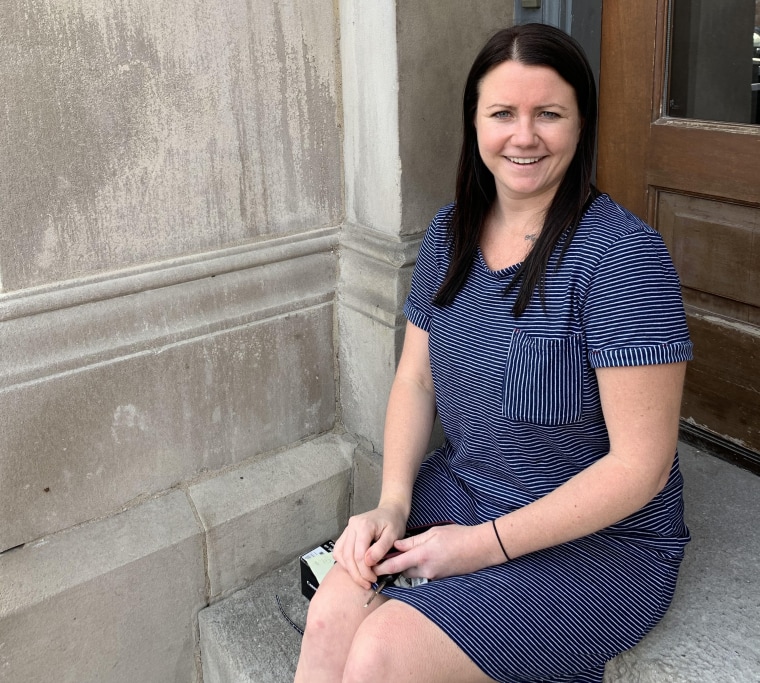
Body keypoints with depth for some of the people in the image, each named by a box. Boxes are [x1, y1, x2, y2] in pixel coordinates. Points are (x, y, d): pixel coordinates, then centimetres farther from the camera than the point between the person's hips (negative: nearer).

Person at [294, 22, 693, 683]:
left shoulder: (622, 256, -20)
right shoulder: (451, 232, 2)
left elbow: (641, 465, -20)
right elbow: (416, 378, 7)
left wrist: (486, 544, -18)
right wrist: (393, 503, -8)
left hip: (598, 537, -5)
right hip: (458, 488, 5)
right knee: (332, 615, -19)